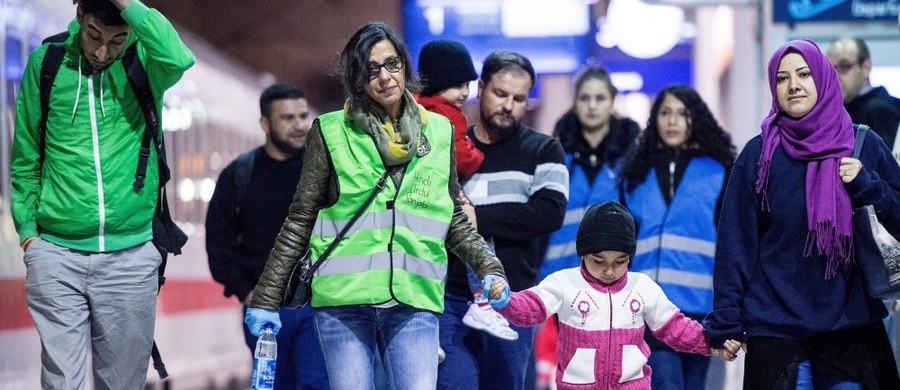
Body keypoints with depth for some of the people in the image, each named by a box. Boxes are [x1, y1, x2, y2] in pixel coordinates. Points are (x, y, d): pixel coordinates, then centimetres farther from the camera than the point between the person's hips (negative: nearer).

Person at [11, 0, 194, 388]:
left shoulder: (144, 61, 0)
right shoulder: (46, 62, 2)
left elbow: (178, 59, -26)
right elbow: (26, 158, 8)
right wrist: (27, 230, 3)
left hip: (131, 253, 0)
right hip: (57, 253, 0)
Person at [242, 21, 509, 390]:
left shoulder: (438, 132, 11)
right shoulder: (332, 133, 3)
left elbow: (454, 220, 20)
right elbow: (299, 221, 6)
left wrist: (490, 268, 7)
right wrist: (266, 298, 3)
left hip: (414, 301, 2)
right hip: (343, 299, -1)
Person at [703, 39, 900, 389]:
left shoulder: (865, 146, 4)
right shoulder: (759, 154, 1)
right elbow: (735, 242, -1)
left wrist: (866, 185, -11)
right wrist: (726, 323, -5)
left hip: (851, 322, 1)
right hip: (776, 329, -1)